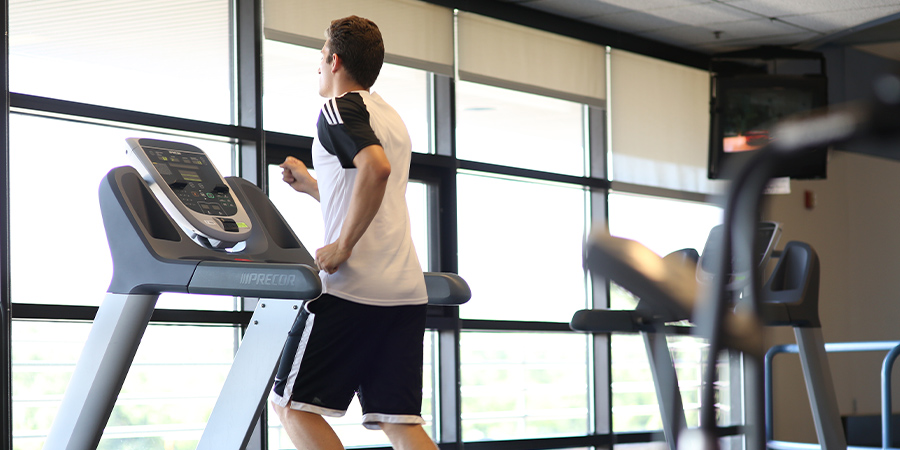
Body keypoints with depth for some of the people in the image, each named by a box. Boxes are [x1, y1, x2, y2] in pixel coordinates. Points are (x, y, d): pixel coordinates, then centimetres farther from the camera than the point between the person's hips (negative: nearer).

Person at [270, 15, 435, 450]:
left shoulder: (339, 108, -3)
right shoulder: (392, 118, 24)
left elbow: (375, 169, -24)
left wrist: (341, 247, -19)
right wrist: (310, 184, 36)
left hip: (352, 288, -8)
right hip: (406, 291, 8)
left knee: (292, 404, 2)